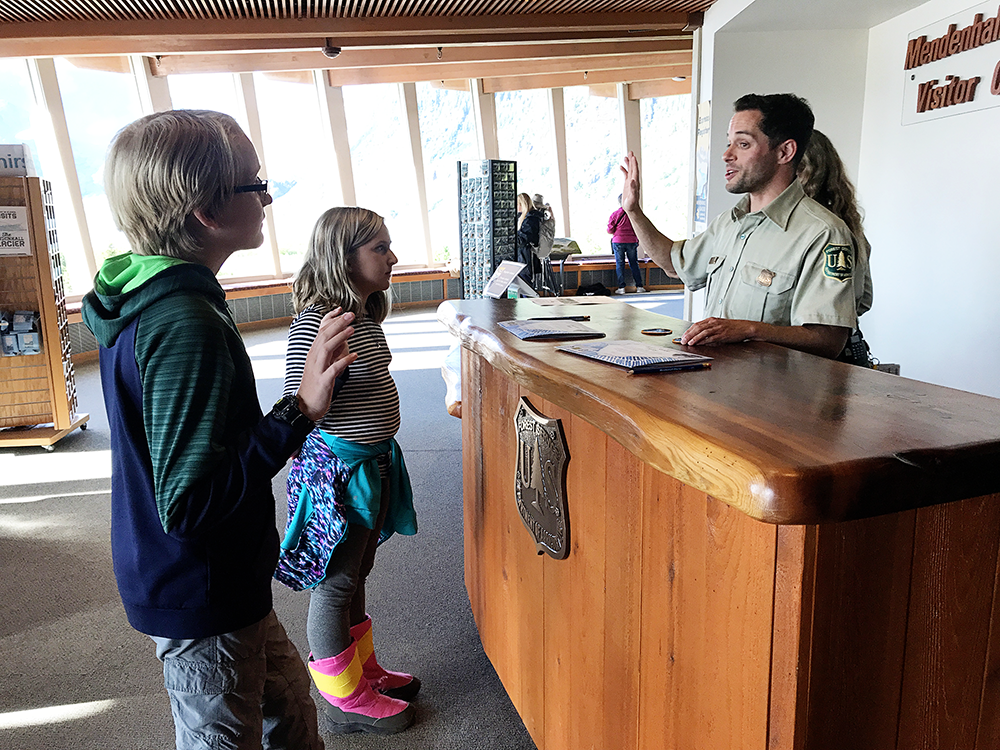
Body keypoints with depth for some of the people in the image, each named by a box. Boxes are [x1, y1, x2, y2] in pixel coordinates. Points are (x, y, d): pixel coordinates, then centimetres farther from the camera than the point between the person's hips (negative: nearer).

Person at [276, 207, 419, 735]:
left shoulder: (365, 316, 7)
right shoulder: (316, 321, -21)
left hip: (371, 463, 9)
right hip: (335, 468, -9)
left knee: (356, 574, 22)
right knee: (334, 583, 8)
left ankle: (365, 671, 41)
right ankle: (346, 699, 25)